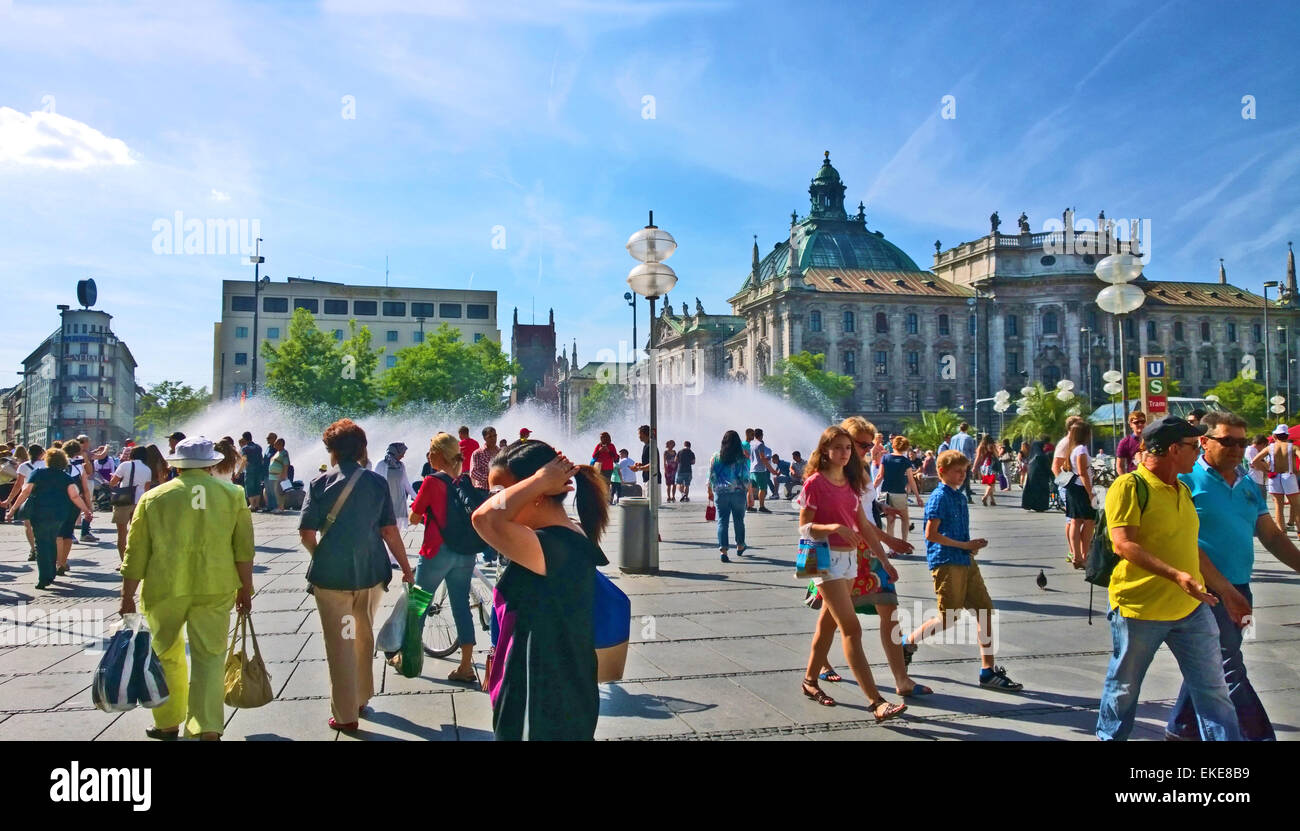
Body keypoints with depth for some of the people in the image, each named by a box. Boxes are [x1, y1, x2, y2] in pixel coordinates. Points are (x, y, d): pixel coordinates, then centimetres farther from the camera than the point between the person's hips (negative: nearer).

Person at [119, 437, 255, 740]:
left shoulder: (153, 497, 3)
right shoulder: (232, 494, 3)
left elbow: (136, 552, 3)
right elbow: (244, 548, 3)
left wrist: (127, 596, 9)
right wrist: (245, 589, 11)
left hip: (165, 589, 1)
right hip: (214, 589, 0)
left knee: (167, 656, 17)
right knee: (209, 657, 4)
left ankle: (168, 723, 28)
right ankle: (207, 729, -1)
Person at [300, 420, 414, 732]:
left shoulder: (320, 483, -6)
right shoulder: (378, 482, -2)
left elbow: (306, 533, -7)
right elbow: (390, 531, -4)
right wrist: (406, 568, 5)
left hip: (331, 574, -2)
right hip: (371, 572, 2)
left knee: (340, 643, 8)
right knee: (364, 638, 21)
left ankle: (346, 714, 15)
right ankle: (361, 698, 36)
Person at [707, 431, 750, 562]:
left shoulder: (715, 457, 0)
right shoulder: (742, 459, -4)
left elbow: (711, 477, 3)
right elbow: (746, 478, -6)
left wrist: (710, 492, 14)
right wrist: (750, 494, 3)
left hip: (720, 493, 0)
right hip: (738, 493, 0)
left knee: (722, 521, 2)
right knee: (739, 520, 16)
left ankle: (723, 550, -8)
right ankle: (740, 547, 31)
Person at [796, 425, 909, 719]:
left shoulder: (851, 483, 11)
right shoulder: (815, 483, -10)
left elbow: (864, 525, 12)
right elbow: (804, 527, -12)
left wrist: (884, 559, 9)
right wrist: (835, 527, -27)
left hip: (849, 557, 8)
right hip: (826, 558, -7)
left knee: (829, 623, 16)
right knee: (851, 628, -11)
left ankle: (810, 680, 31)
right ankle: (876, 701, -12)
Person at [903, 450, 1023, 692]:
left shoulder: (958, 497, 15)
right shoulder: (939, 497, -11)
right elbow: (931, 534, -17)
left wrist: (972, 546, 3)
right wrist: (964, 545, -14)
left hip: (965, 562, 9)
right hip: (946, 563, -9)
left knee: (985, 610, 5)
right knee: (948, 618, -5)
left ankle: (988, 670, 11)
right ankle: (907, 643, 14)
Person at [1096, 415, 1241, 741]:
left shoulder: (1182, 490, 12)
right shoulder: (1129, 486, -14)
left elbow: (1190, 545, 21)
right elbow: (1124, 545, -24)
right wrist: (1175, 575, -34)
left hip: (1191, 606, 7)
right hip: (1140, 607, -7)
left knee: (1213, 688, 8)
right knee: (1124, 686, 10)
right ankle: (1109, 737, 30)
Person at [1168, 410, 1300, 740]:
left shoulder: (1247, 486, 13)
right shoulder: (1187, 480, -10)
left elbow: (1273, 536, 16)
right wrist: (1224, 589, -18)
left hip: (1238, 590, 8)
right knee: (1230, 670, -6)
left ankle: (1180, 728, 29)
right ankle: (1258, 735, 0)